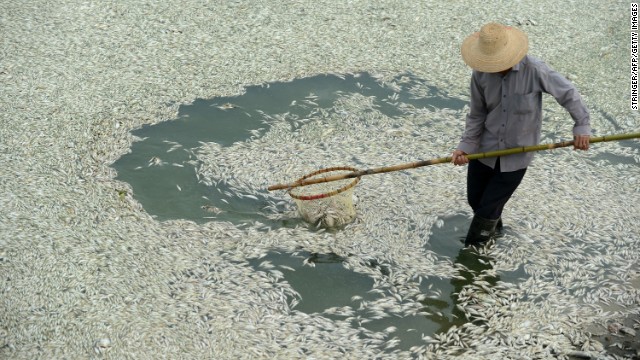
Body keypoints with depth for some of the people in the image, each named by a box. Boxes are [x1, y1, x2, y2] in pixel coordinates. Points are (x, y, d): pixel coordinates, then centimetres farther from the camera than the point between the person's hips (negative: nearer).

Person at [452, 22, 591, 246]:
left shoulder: (535, 70, -22)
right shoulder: (480, 74, -12)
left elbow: (568, 93, -8)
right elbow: (477, 114, 0)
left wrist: (581, 126, -9)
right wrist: (466, 146, -9)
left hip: (517, 154, -3)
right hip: (485, 149, 4)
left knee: (488, 208, -1)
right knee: (475, 201, 15)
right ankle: (493, 228, 48)